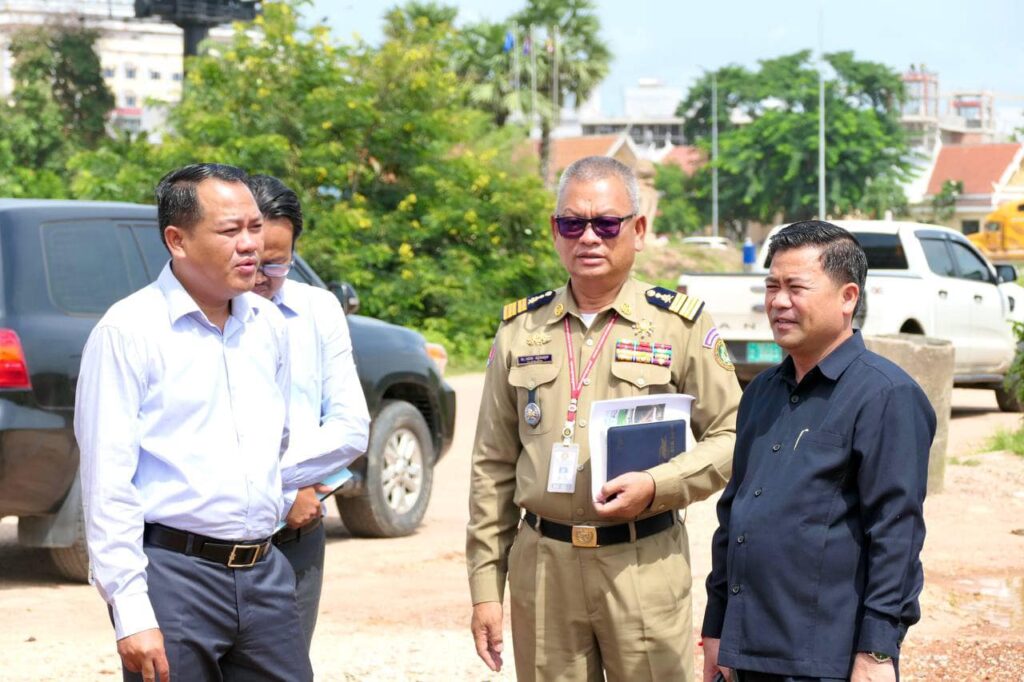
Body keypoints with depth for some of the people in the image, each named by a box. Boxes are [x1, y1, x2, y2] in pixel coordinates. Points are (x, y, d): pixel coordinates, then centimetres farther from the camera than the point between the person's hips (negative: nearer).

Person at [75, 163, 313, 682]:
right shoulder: (128, 331, -8)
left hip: (264, 574, 6)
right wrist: (130, 612, -17)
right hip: (174, 575, -6)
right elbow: (106, 482, -12)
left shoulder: (268, 324, 11)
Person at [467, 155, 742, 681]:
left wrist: (657, 486, -15)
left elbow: (731, 436, 2)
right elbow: (492, 467, 11)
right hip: (541, 565, 3)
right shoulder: (521, 330, 10)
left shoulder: (681, 326, 3)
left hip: (644, 565, -2)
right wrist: (485, 588, 7)